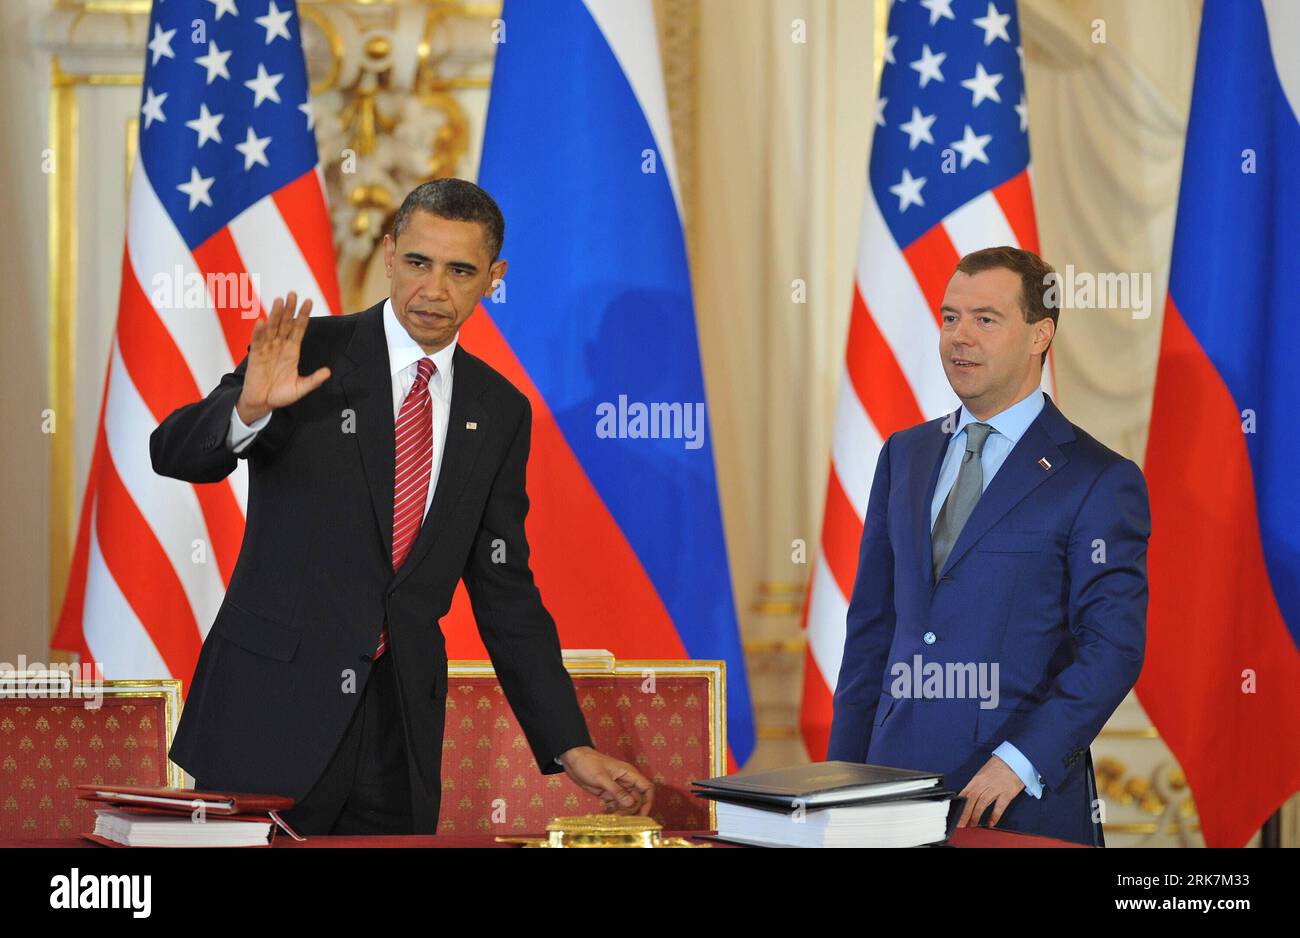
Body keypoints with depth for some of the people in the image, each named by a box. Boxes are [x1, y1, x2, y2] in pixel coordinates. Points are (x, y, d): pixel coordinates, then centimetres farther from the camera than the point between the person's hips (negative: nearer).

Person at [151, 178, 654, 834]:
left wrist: (571, 748, 5)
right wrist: (250, 408, -31)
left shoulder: (498, 412, 9)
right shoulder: (312, 353, -2)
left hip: (402, 732, 3)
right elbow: (173, 453, -9)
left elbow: (505, 593, 11)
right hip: (272, 707, -3)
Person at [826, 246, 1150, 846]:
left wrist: (1016, 763, -19)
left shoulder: (1101, 481, -5)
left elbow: (1112, 650, -11)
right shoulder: (904, 455, 13)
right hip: (895, 788, 5)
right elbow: (872, 622, 15)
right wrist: (844, 774, 8)